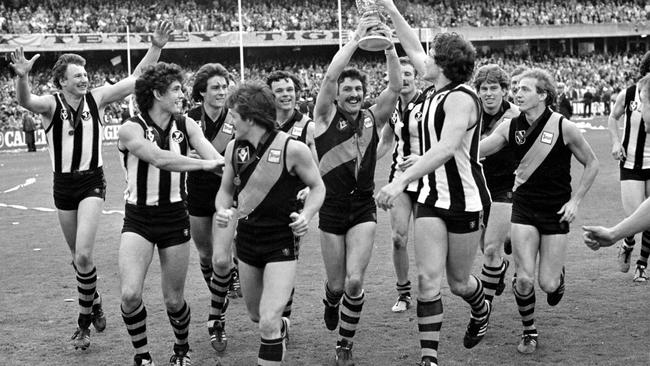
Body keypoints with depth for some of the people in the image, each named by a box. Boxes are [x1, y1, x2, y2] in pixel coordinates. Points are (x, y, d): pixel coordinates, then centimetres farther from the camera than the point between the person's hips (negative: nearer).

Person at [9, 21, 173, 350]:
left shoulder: (96, 98, -5)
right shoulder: (50, 104, -8)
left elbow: (137, 78, -7)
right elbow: (25, 101, -31)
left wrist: (156, 48, -19)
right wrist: (22, 77, -52)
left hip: (92, 182, -2)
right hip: (63, 185, 2)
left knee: (83, 256, -17)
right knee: (78, 257, 16)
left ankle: (85, 320, -1)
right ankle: (94, 303, 39)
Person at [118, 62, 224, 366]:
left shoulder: (185, 125, -1)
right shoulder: (131, 129, -12)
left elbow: (215, 159, -12)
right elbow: (160, 159, -28)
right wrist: (204, 164, -30)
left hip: (174, 218, 2)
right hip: (138, 218, -2)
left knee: (173, 300, 7)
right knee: (130, 294, -17)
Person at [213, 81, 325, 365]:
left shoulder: (292, 149, -16)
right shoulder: (234, 148, -2)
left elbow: (317, 187, -2)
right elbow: (226, 190, 11)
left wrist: (306, 216, -19)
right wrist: (223, 210, -10)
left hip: (282, 242, -5)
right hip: (247, 239, 6)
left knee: (269, 322, -14)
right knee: (256, 315, 22)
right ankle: (281, 328, 55)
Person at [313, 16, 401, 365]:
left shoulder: (372, 118, 3)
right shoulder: (326, 116, -3)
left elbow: (396, 86, -9)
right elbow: (329, 77, -19)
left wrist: (389, 47, -20)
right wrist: (356, 38, -19)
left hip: (363, 209, 1)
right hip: (331, 209, -1)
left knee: (354, 281, -10)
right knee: (337, 284, 8)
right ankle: (330, 304, 46)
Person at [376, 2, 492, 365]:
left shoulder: (461, 98, -19)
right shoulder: (439, 91, 5)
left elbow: (446, 148, -33)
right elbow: (414, 49, 20)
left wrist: (401, 181, -40)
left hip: (465, 201, -7)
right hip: (432, 197, 7)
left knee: (458, 282, 11)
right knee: (428, 278, -6)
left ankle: (481, 309, 45)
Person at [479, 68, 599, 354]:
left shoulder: (563, 127, -11)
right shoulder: (511, 127, -2)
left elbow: (592, 164, 0)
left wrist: (575, 201, -5)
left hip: (556, 212, -2)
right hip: (524, 209, 2)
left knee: (548, 284, -2)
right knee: (524, 279, -9)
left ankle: (558, 276, 38)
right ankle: (529, 332, 16)